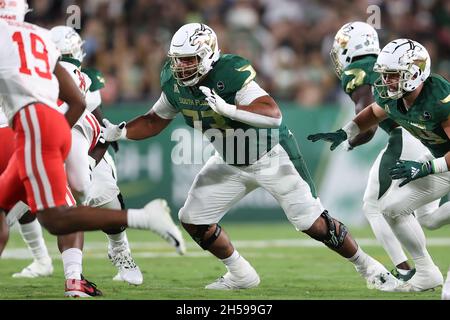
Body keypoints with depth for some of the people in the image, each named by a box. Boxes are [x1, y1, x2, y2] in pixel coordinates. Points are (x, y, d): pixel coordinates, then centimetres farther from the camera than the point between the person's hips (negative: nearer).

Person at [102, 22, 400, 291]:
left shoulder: (231, 74, -32)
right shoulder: (174, 83, -11)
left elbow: (274, 115, -41)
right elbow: (155, 121, 5)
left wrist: (228, 108, -52)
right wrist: (119, 132, -11)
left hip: (271, 156, -7)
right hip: (231, 163, 7)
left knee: (314, 224, -7)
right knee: (194, 219, 0)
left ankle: (366, 265, 15)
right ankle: (241, 275, 18)